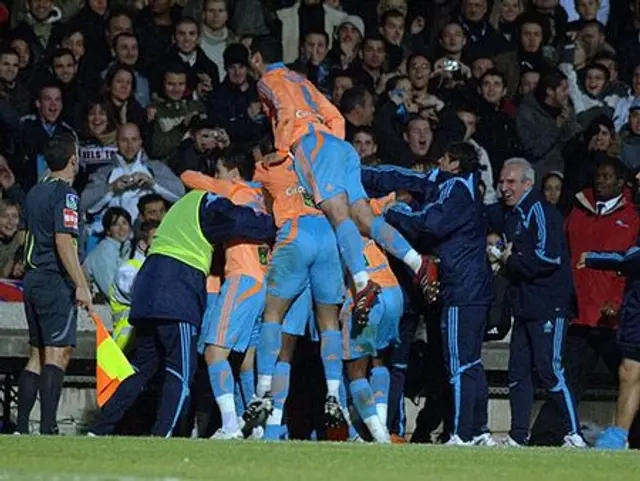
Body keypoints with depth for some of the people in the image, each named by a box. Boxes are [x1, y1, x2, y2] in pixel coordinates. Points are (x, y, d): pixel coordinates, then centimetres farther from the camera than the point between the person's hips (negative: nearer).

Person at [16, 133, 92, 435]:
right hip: (56, 281, -9)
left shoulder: (35, 192, 16)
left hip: (33, 278, 9)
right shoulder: (64, 194, -11)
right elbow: (64, 242, -19)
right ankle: (48, 427, -17)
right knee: (58, 353, -10)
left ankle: (21, 426, 7)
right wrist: (81, 286, -20)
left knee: (38, 355, 11)